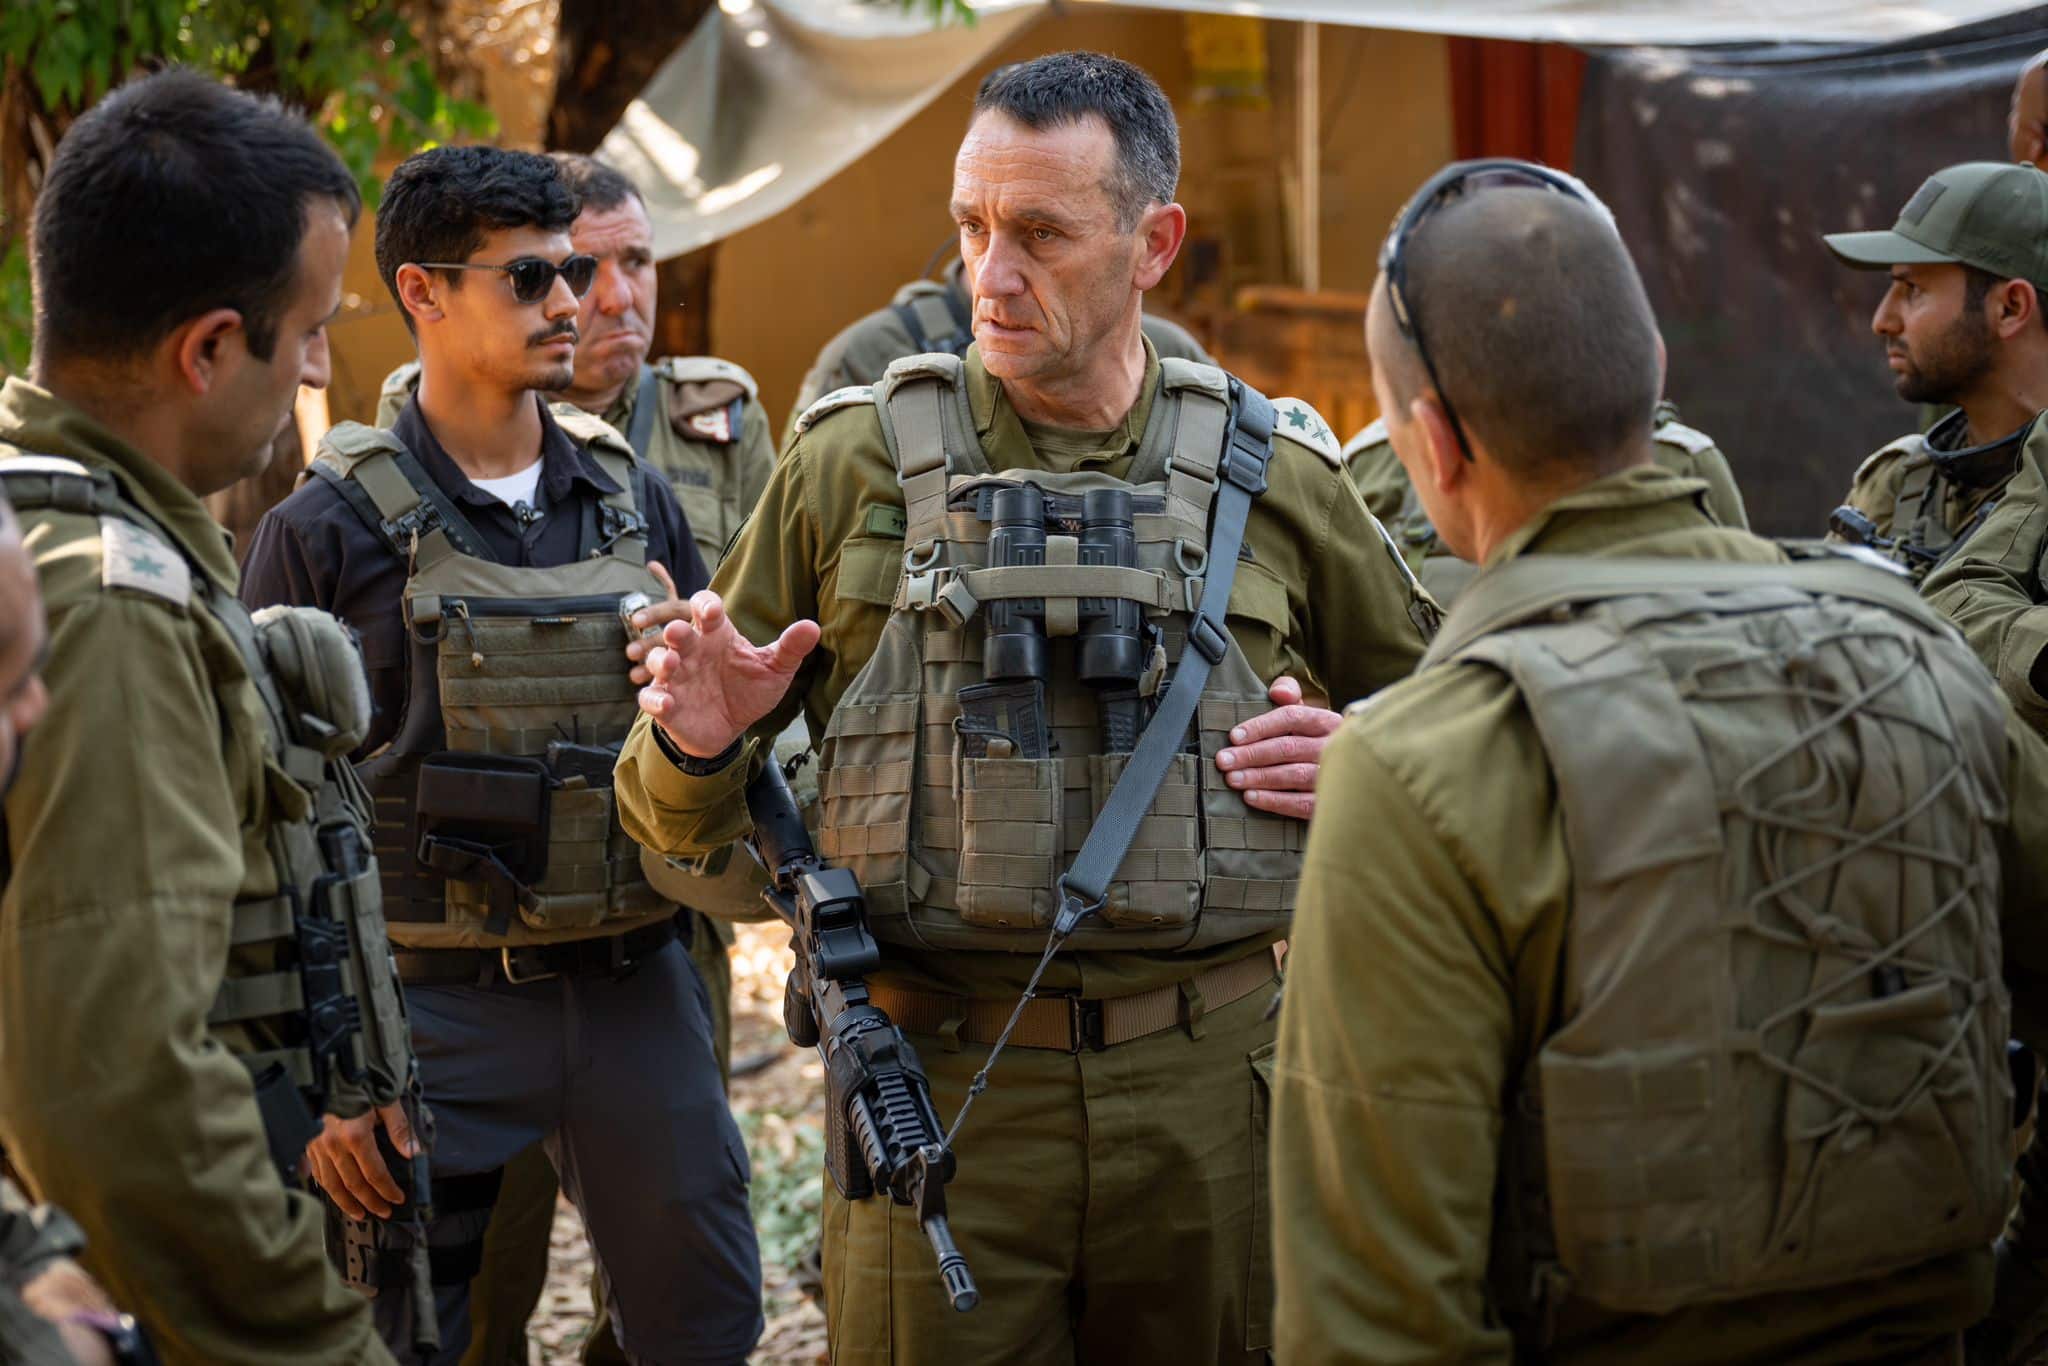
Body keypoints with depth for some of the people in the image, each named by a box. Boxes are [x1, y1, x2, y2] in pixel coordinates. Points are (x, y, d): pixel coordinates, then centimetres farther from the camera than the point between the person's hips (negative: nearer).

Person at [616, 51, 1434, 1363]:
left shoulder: (1275, 476, 5)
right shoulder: (857, 462, 2)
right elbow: (679, 822, 7)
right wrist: (696, 745, -15)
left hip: (1207, 1089, 1)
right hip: (937, 1092, -1)